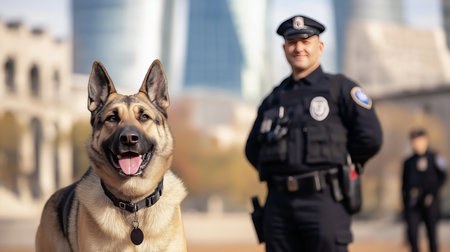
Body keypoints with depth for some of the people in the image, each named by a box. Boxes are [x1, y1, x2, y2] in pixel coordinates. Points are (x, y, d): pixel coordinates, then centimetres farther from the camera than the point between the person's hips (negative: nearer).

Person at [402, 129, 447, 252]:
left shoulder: (434, 158, 4)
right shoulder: (408, 162, 12)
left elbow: (442, 177, 1)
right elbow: (404, 185, 15)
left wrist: (432, 193, -9)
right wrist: (405, 204, 10)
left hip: (429, 202, -2)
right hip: (413, 204, 2)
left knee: (431, 231, 2)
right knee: (411, 230, -12)